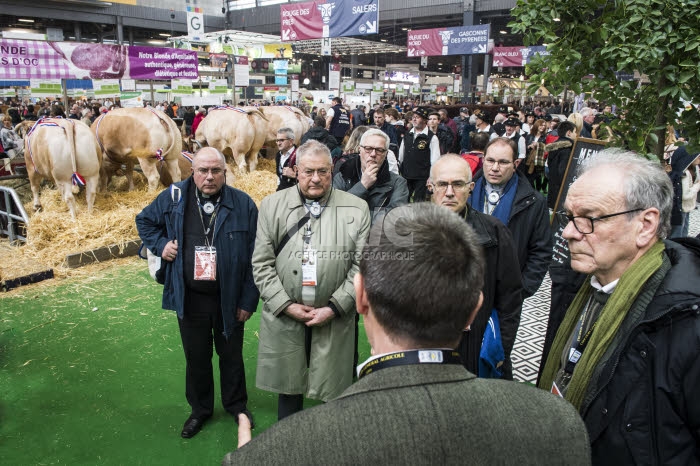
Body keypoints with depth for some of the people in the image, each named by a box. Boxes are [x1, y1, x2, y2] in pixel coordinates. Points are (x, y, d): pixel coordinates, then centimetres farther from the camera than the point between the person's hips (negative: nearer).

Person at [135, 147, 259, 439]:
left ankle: (237, 406, 40)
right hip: (189, 298, 2)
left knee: (231, 355, 17)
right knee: (196, 357, 18)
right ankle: (200, 409, 40)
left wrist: (248, 300, -9)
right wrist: (160, 244, -2)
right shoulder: (174, 198, -5)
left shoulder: (243, 205, -11)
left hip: (229, 298, -1)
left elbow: (254, 258, -9)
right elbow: (144, 221, 16)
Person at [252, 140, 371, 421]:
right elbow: (262, 263, 1)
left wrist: (334, 308, -10)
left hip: (335, 320, -1)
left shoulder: (357, 208, -1)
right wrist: (287, 305, -7)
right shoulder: (272, 205, 3)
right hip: (284, 316, 1)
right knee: (288, 387, 16)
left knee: (333, 392, 10)